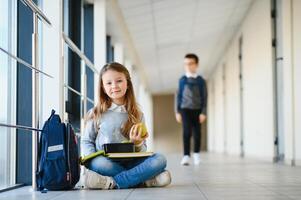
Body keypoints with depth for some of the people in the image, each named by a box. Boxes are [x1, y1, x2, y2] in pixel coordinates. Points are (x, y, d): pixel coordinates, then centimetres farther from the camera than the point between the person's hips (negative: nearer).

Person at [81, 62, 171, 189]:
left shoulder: (137, 115, 12)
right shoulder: (96, 114, 7)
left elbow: (142, 151, 12)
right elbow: (86, 142, 9)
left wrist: (137, 143, -11)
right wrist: (92, 159, -12)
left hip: (129, 163, 2)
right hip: (106, 162, -2)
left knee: (160, 159, -25)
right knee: (98, 163, -37)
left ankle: (113, 182, -31)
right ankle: (143, 180, -24)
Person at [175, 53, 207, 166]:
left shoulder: (200, 81, 2)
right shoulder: (182, 80, 3)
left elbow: (204, 97, 2)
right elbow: (178, 96, 6)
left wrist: (203, 112, -5)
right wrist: (177, 111, 2)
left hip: (197, 110, 1)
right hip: (185, 109, -1)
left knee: (197, 133, 6)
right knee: (186, 132, -12)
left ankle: (196, 154, 24)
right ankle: (186, 156, -13)